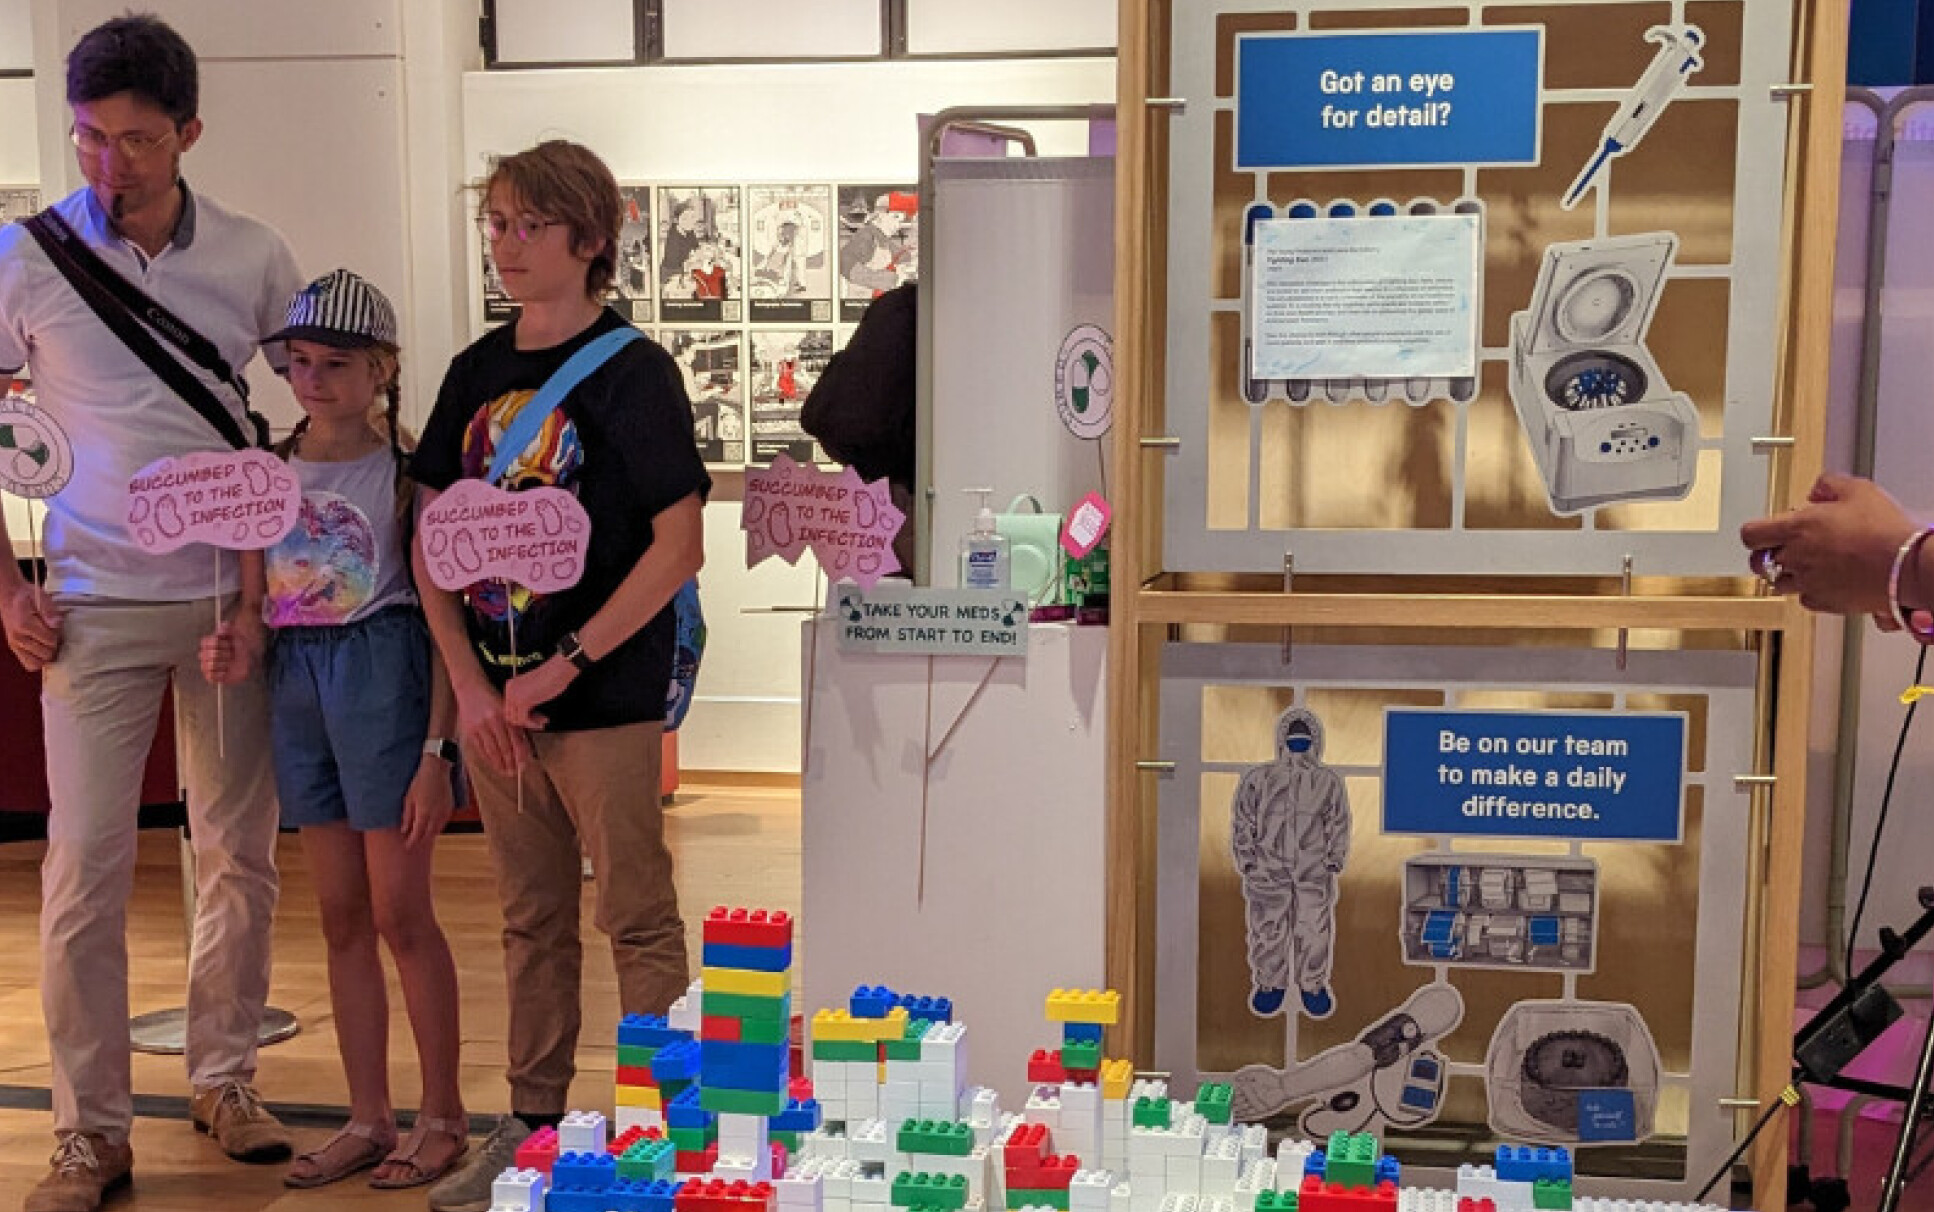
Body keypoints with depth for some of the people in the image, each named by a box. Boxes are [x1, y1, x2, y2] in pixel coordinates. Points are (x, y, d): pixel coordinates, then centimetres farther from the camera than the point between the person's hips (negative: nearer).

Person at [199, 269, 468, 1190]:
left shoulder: (405, 472, -8)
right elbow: (260, 595, 15)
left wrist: (435, 750, -13)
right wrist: (232, 647, -7)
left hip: (381, 676, -6)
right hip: (297, 681, 6)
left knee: (399, 913, 0)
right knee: (341, 916, 11)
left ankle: (443, 1117, 15)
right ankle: (368, 1120, 22)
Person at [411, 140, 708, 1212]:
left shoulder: (631, 370, -8)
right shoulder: (477, 373, 9)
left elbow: (679, 545, -15)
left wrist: (565, 666, -16)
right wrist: (470, 684, -3)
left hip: (604, 696, -6)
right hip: (492, 696, 6)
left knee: (638, 921, 3)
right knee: (531, 922, 16)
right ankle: (532, 1124, 29)